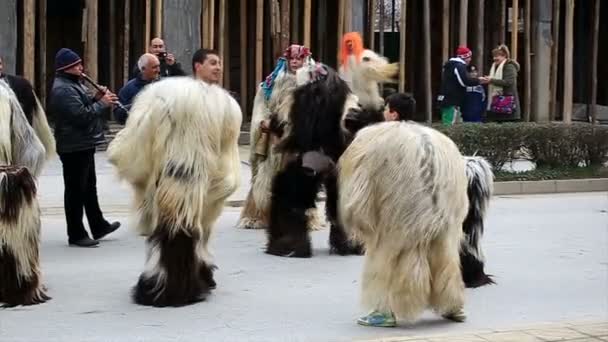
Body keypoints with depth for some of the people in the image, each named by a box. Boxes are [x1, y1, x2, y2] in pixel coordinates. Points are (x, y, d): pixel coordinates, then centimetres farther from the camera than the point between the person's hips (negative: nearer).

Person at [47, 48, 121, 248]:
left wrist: (96, 99, 3)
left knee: (89, 187, 20)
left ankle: (98, 226, 31)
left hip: (83, 145, 11)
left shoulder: (72, 85, 14)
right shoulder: (63, 90, -21)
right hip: (74, 147, -11)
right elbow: (81, 115, -28)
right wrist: (102, 103, -17)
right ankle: (76, 235, 3)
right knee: (76, 191, -3)